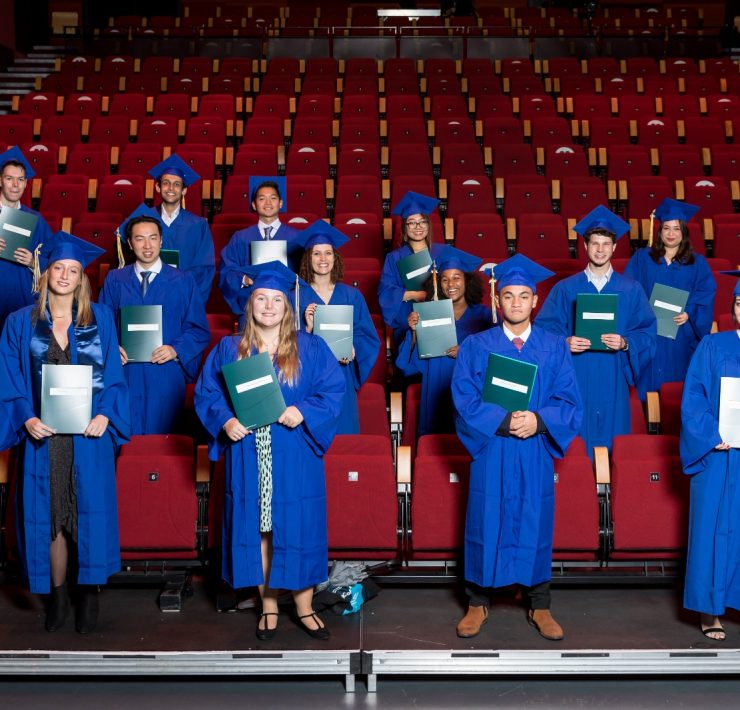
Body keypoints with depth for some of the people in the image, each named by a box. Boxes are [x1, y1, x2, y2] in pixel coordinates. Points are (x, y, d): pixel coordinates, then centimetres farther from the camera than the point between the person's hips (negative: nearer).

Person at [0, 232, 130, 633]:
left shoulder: (100, 319, 5)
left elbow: (113, 376, 4)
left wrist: (105, 415, -12)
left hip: (89, 434, 0)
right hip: (43, 435, 1)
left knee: (90, 511, 0)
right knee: (48, 514, 5)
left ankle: (89, 594, 13)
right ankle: (57, 595, 18)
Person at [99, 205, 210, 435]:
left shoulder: (183, 282, 5)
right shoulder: (114, 281, 10)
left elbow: (199, 330, 4)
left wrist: (176, 350, -12)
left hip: (166, 376, -1)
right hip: (124, 375, 1)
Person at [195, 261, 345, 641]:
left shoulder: (311, 348, 3)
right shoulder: (228, 349, 7)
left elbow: (333, 390, -1)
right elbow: (207, 393, 6)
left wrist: (303, 412, -17)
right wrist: (225, 420, -12)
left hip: (295, 457, -1)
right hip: (248, 458, 1)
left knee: (296, 528, 2)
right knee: (256, 528, 5)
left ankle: (304, 607, 17)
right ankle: (268, 606, 20)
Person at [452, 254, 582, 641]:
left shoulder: (554, 347, 3)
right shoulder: (475, 346, 1)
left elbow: (569, 403, -1)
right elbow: (465, 400, -7)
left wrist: (538, 420, -19)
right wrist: (505, 421, -20)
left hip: (536, 453, 1)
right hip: (490, 452, -1)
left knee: (536, 523, 8)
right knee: (487, 523, 6)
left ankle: (540, 606, 22)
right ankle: (478, 603, 21)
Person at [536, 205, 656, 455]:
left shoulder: (631, 290, 7)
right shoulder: (565, 289, 6)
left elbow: (647, 332, 4)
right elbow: (545, 329, 2)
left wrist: (625, 343, -14)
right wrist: (565, 342, -16)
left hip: (613, 379, 1)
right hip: (575, 378, 0)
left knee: (611, 444, 3)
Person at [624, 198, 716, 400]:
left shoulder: (697, 263, 7)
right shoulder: (642, 258, 6)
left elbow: (706, 295, 2)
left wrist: (689, 313, -14)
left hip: (682, 335, 1)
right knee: (650, 382, -2)